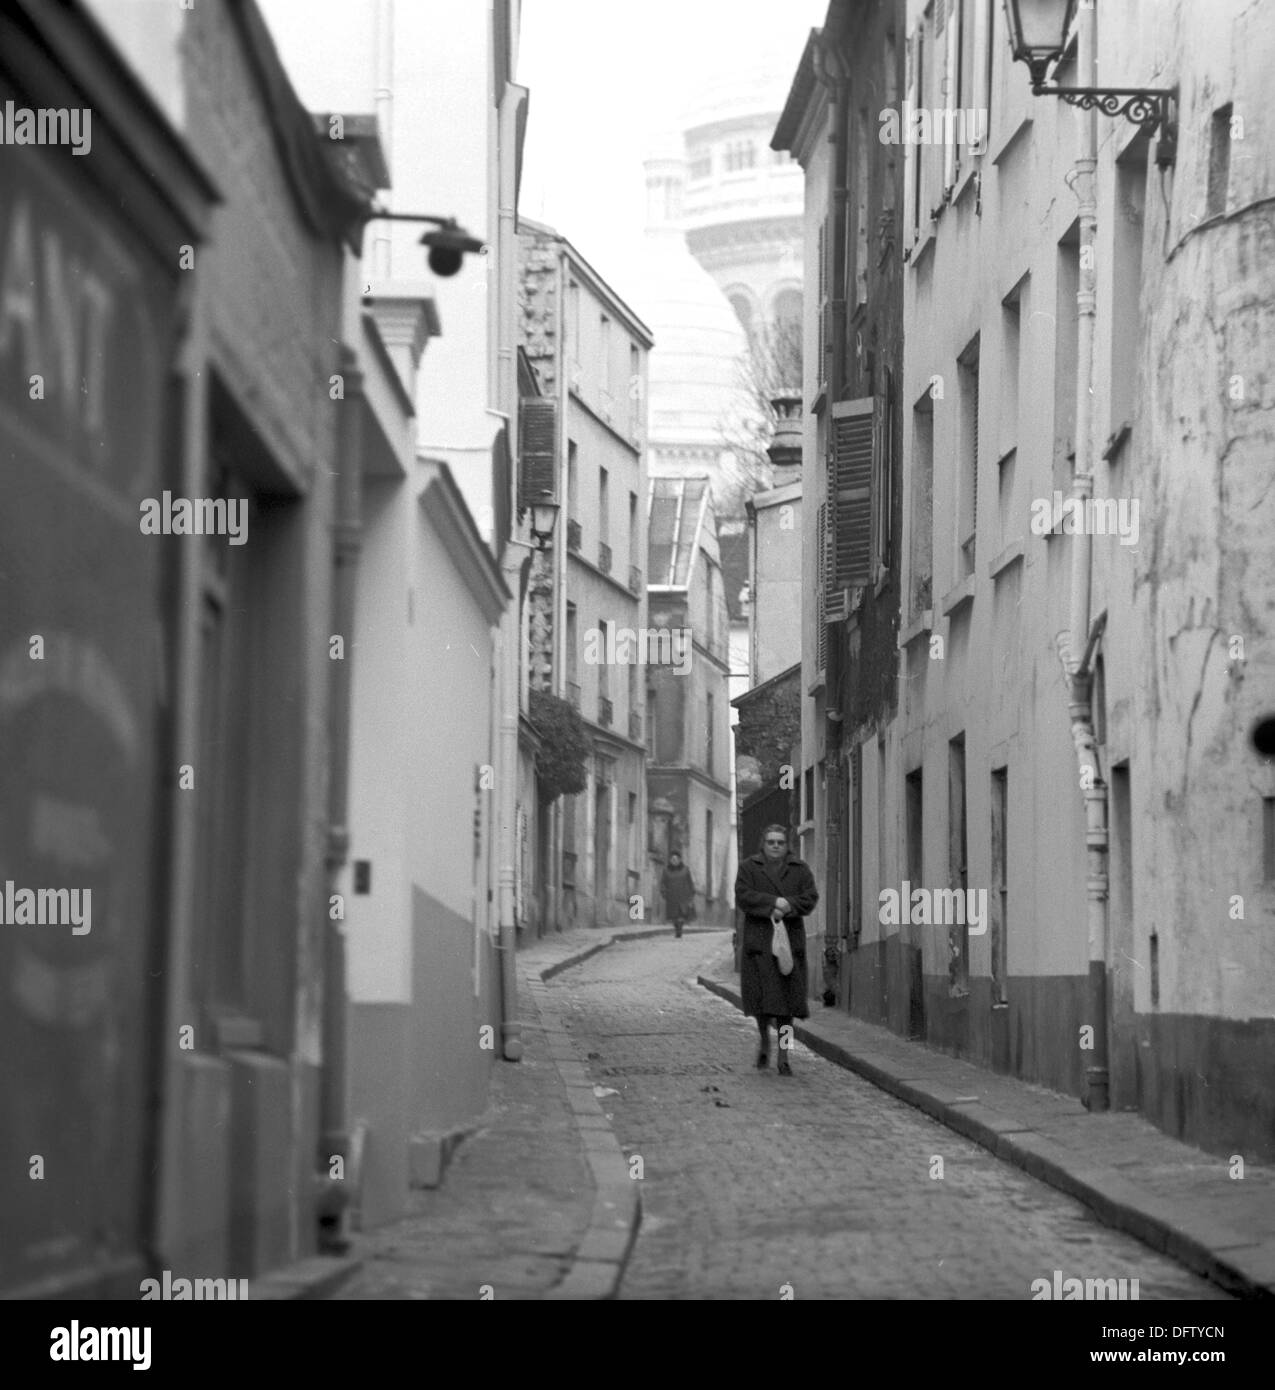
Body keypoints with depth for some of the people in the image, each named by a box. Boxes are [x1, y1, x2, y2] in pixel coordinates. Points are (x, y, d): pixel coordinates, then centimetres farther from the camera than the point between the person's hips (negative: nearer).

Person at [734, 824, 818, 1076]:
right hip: (759, 940, -1)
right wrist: (773, 902, -17)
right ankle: (765, 1042, 19)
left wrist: (787, 907, -16)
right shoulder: (749, 867, 7)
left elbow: (810, 899, 1)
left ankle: (784, 1057, 0)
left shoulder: (800, 869, 11)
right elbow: (742, 896, -7)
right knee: (762, 995, -7)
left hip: (790, 940, 1)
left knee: (786, 998, -3)